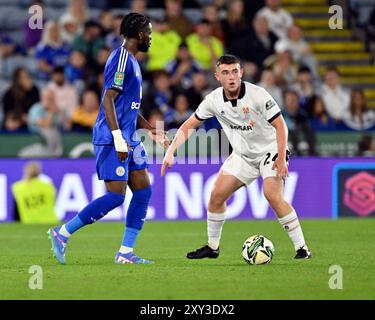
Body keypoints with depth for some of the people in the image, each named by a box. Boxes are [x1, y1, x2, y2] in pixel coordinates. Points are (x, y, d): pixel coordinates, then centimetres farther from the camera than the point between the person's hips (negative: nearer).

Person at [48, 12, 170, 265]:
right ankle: (62, 234, -3)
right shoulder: (122, 59, -14)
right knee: (116, 196, -12)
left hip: (128, 139, 10)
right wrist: (118, 138, -25)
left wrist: (152, 130, 24)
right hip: (112, 140, -10)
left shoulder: (131, 61, 18)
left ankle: (126, 252, 7)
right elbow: (109, 100, -21)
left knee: (143, 191, 5)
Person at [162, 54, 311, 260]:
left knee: (273, 196, -25)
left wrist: (281, 158, -27)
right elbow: (189, 125, 0)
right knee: (217, 195, 0)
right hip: (242, 155, 5)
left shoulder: (257, 95, -23)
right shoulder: (214, 100, -9)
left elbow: (280, 125, -19)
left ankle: (301, 248, -19)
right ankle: (212, 247, 18)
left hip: (270, 150, -5)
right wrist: (171, 151, -11)